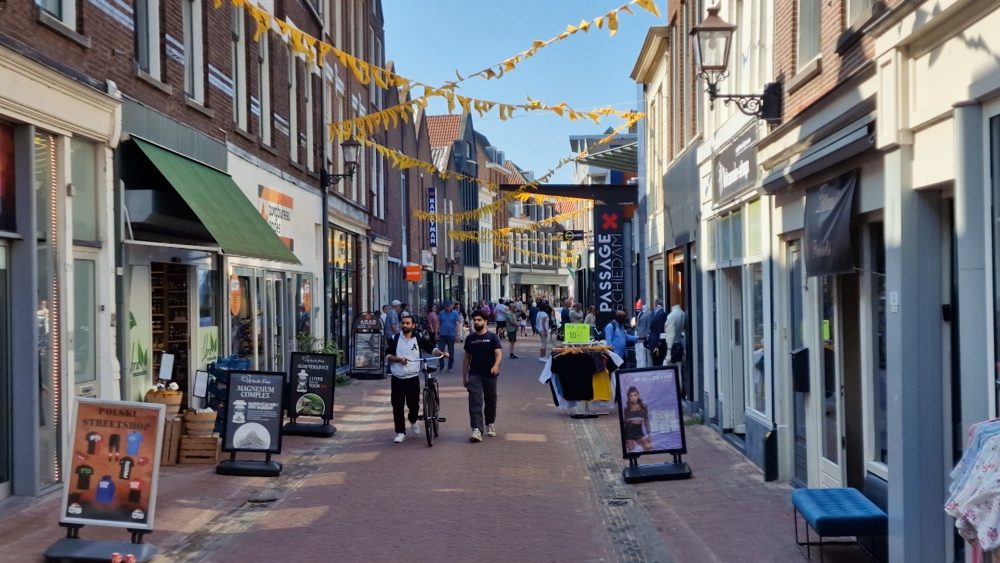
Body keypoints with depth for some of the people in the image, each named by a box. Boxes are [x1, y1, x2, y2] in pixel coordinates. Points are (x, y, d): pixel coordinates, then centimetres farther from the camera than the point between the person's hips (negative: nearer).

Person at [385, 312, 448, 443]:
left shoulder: (419, 339, 2)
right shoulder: (394, 339, 3)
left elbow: (431, 348, -5)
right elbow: (388, 356, 2)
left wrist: (442, 353, -24)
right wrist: (398, 359, -16)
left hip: (413, 378, 0)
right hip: (397, 378, 1)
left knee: (414, 405, 2)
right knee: (397, 406, 0)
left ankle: (413, 422, 33)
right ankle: (400, 432, 11)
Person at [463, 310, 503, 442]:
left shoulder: (492, 337, -3)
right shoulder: (470, 338, 6)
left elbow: (499, 353, -14)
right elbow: (467, 357, 12)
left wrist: (496, 366, -34)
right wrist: (464, 376, 10)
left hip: (490, 375, -1)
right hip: (474, 375, 1)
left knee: (490, 401, 13)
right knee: (475, 402, -11)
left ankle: (489, 424, 34)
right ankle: (477, 430, -19)